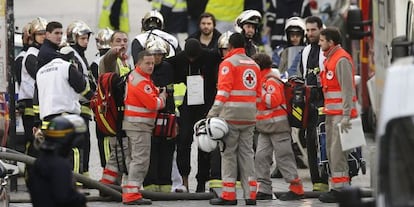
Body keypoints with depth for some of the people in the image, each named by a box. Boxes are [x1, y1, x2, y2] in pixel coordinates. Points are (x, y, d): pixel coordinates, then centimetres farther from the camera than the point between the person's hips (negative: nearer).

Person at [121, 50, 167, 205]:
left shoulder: (134, 76, 15)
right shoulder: (141, 82, -19)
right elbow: (153, 104, -21)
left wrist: (159, 93, 6)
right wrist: (162, 98, -2)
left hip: (131, 123, 11)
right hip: (139, 124, -11)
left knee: (132, 158, 15)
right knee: (141, 159, -12)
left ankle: (127, 192, 19)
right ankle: (132, 194, -16)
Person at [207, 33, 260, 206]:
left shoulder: (228, 63, -6)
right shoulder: (254, 65, 14)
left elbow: (224, 90, -15)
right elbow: (258, 93, 16)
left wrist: (213, 112, -16)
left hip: (231, 115, -6)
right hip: (249, 117, 6)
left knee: (229, 153, -1)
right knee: (247, 153, 9)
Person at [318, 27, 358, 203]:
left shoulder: (342, 60, -14)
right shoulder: (330, 59, 18)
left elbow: (348, 90, -19)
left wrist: (346, 117, -23)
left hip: (341, 114, -10)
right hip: (331, 114, 10)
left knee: (338, 152, -11)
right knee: (331, 151, 12)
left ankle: (340, 189, -10)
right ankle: (336, 187, 18)